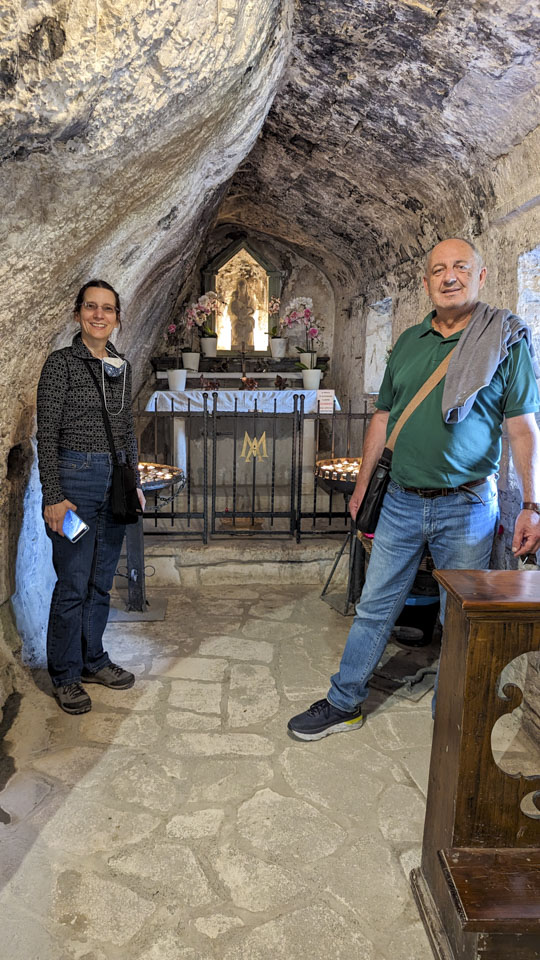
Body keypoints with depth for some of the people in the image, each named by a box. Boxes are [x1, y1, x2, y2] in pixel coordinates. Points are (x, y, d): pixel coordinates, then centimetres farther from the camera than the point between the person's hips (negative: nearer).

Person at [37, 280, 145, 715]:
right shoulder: (61, 363, -6)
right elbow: (46, 435, -9)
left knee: (102, 581, 14)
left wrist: (134, 482, 14)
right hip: (75, 478, -6)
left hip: (116, 480, 6)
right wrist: (53, 497, -14)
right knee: (73, 585, 0)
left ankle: (93, 660, 29)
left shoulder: (122, 367, 11)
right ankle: (65, 676, 16)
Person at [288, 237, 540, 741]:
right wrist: (361, 487, 14)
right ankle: (343, 703, 24)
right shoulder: (409, 341, 9)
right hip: (402, 501, 4)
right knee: (374, 607, 10)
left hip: (466, 505, -3)